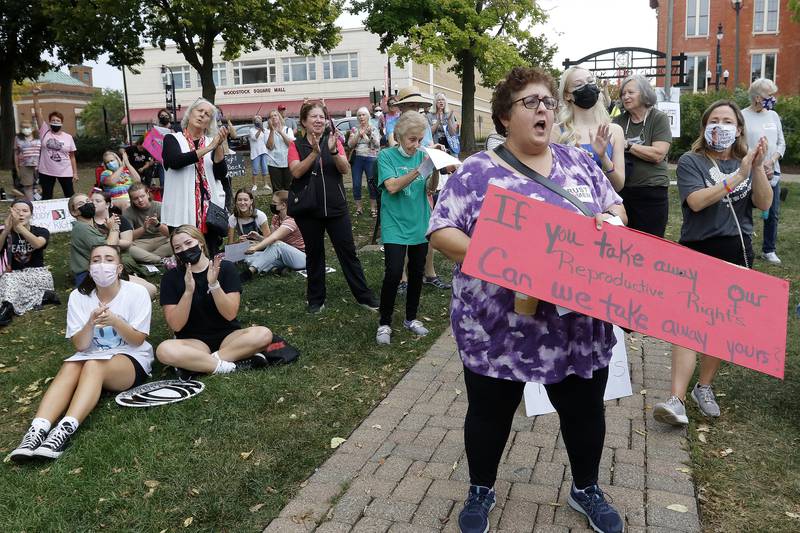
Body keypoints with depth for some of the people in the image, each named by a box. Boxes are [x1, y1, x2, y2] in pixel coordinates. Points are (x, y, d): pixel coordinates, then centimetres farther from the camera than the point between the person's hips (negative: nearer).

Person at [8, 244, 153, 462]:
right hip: (91, 357, 4)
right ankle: (38, 430, -44)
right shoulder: (78, 296, 0)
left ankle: (65, 430, -49)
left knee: (93, 366, -34)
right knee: (69, 368, -29)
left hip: (131, 359, -3)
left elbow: (138, 340, -10)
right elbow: (80, 346, -3)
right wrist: (91, 323, -23)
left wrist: (115, 321, -28)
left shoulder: (136, 292, -8)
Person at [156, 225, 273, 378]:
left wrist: (213, 284, -24)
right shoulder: (171, 278, -3)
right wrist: (188, 291, -23)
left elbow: (230, 314, -11)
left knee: (264, 334, -28)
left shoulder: (225, 268, -4)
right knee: (164, 350, -33)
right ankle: (231, 365, -23)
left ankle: (195, 364, -22)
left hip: (228, 336, 1)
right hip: (193, 342, -1)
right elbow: (176, 326, -10)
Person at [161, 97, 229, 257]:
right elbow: (175, 161, -16)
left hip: (211, 207, 2)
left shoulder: (213, 142, 13)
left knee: (211, 255, 2)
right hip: (182, 209, -2)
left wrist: (219, 146, -12)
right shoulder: (172, 139, 6)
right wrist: (207, 149, -17)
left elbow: (221, 174, 0)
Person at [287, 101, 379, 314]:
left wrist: (333, 151, -24)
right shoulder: (296, 145, 1)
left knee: (348, 252, 4)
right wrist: (314, 152, -25)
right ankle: (316, 299, 22)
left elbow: (345, 169, -7)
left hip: (336, 207, 1)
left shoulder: (333, 140, 3)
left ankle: (364, 296, 14)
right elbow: (296, 172, -14)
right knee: (314, 254, 10)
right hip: (308, 209, 0)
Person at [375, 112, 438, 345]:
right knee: (393, 273, -12)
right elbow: (392, 187, -19)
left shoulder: (421, 155, 4)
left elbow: (431, 189, -1)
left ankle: (411, 318, 28)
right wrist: (420, 169, -26)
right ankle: (384, 323, 5)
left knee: (417, 273, 11)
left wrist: (435, 167, -18)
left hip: (419, 225, 4)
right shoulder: (386, 156, -6)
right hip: (395, 225, -4)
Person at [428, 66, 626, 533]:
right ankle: (481, 491, 39)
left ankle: (586, 489, 44)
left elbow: (615, 207, 15)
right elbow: (441, 231, -11)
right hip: (498, 326, -3)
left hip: (579, 323, 4)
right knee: (490, 413, 14)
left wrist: (612, 222, -9)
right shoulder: (477, 172, -7)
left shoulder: (579, 162, 6)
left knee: (585, 410, 18)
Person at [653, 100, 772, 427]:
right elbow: (696, 201, -18)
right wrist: (737, 177, -22)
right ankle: (677, 400, -16)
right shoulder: (691, 162, -2)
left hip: (737, 253, 4)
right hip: (698, 252, -4)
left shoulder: (746, 162, 9)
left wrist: (758, 168, -16)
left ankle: (704, 387, 25)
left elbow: (764, 204, -3)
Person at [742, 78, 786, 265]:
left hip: (773, 173, 5)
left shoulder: (773, 115, 11)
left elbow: (781, 144, 12)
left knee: (773, 214, 8)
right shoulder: (742, 116, -6)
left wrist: (772, 161, -7)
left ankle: (769, 250, 21)